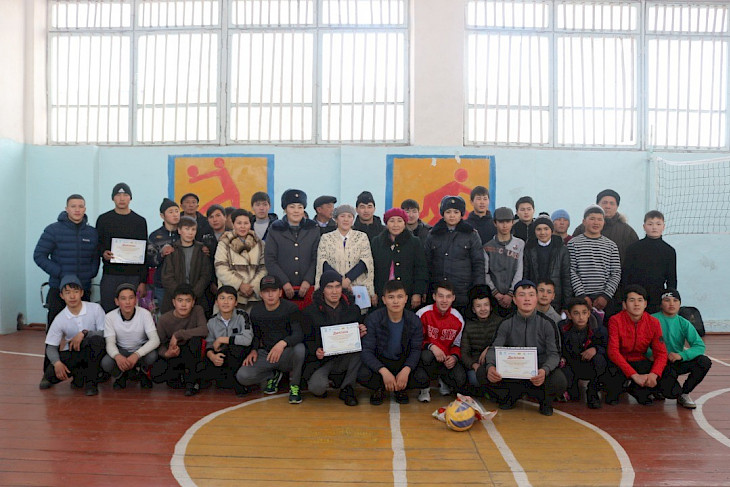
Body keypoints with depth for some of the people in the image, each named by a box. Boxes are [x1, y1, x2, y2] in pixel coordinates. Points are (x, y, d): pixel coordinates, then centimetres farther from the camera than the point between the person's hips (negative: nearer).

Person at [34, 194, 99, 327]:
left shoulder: (92, 233, 8)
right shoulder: (53, 230, -1)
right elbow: (39, 256, -3)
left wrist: (90, 274, -6)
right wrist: (60, 274, -12)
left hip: (84, 289, 3)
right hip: (58, 289, -2)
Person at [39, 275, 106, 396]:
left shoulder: (95, 309, -9)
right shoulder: (60, 319, -4)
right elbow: (51, 346, -2)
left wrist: (84, 333, -25)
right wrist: (57, 362, -21)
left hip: (93, 354, -1)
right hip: (72, 354, 1)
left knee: (97, 340, -35)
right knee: (51, 372, -28)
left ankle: (91, 381, -20)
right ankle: (79, 375, 5)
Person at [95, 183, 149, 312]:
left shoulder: (140, 221, 8)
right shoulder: (104, 219, 9)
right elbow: (96, 244, 13)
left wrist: (143, 281, 0)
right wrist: (103, 252, -13)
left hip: (133, 276, 0)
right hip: (110, 274, 0)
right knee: (107, 311, -2)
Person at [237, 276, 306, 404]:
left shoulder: (291, 308, -12)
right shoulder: (256, 311, 2)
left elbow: (299, 334, -22)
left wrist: (283, 343, -42)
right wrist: (254, 350, -7)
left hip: (286, 355, -3)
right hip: (266, 354, 3)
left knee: (299, 348, -38)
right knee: (242, 376, -21)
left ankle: (294, 385, -9)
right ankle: (273, 375, 11)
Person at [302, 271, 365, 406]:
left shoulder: (353, 309, 6)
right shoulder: (310, 312, 0)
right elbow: (306, 339, 1)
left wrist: (361, 335, -12)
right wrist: (315, 351, -20)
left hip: (346, 357, 3)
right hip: (321, 359, -2)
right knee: (317, 387, -31)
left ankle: (347, 388, -10)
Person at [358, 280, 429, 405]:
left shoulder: (414, 321, -10)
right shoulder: (373, 319, -16)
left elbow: (416, 350, -6)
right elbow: (366, 351, -18)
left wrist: (406, 370, -26)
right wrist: (384, 371, -33)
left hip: (403, 362, 2)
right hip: (379, 362, -1)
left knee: (423, 379, -26)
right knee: (362, 375, -32)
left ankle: (400, 388, 7)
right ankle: (380, 388, 3)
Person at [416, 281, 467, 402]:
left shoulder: (458, 319, -1)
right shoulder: (423, 313, -12)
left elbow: (457, 344, 9)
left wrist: (454, 357, -13)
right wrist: (431, 347, -25)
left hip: (447, 359, 3)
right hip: (428, 357, -3)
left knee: (460, 379, -25)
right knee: (427, 355, -39)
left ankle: (443, 380, 16)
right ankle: (424, 388, -8)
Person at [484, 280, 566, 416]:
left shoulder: (547, 324, -2)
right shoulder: (506, 324, 1)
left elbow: (554, 353, -8)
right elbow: (494, 348, -6)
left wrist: (545, 370, -32)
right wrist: (490, 366, -30)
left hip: (539, 373, -1)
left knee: (559, 382, -33)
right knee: (483, 374, -25)